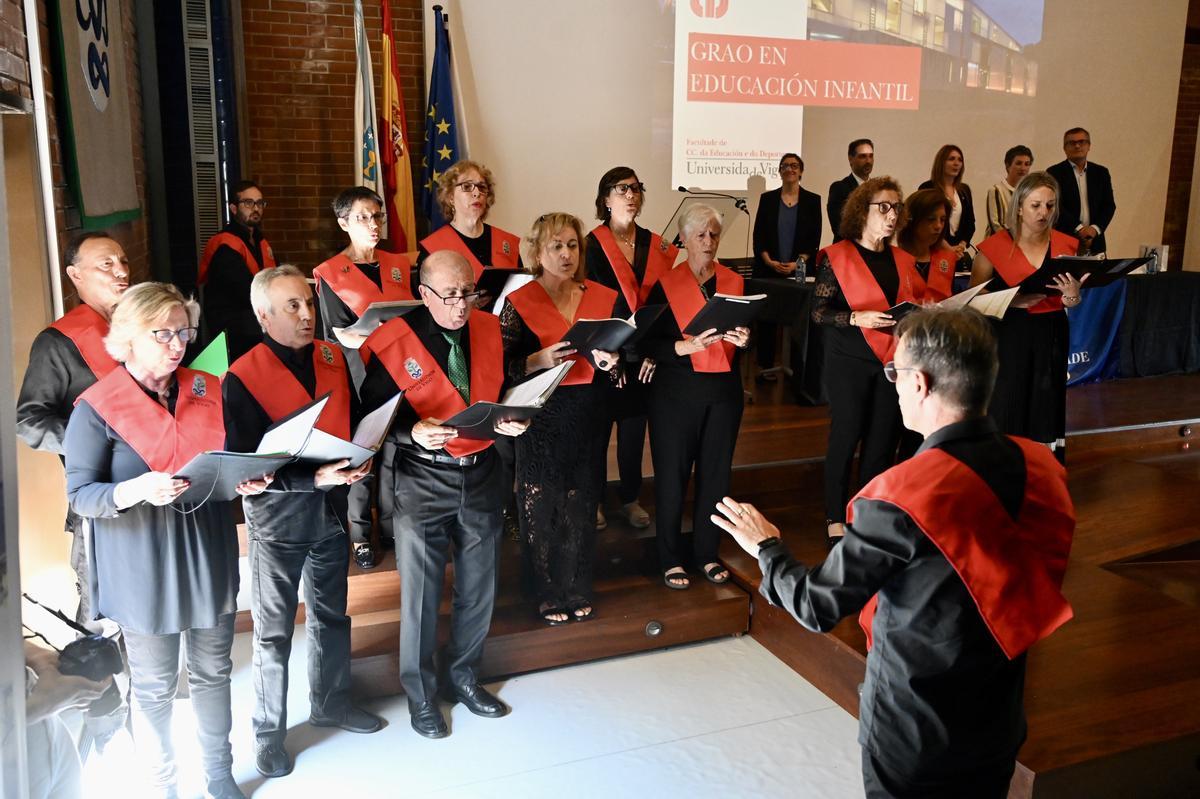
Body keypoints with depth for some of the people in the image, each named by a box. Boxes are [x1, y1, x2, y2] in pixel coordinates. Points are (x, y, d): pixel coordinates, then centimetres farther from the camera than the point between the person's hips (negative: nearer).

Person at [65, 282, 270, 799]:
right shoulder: (97, 408, -10)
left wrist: (250, 481, -9)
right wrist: (138, 489, -28)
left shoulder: (210, 392, 3)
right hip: (143, 568, -4)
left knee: (213, 671, 17)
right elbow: (79, 494, -10)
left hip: (209, 557, 4)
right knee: (154, 686, 10)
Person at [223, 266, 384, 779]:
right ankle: (269, 732, 25)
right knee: (274, 630, 7)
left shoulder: (333, 358, 0)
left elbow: (356, 420, 12)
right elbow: (245, 466, -18)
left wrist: (362, 458, -8)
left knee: (331, 614, 20)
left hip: (330, 506, 5)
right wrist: (314, 478, -27)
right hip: (277, 515, -5)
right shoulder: (243, 377, -16)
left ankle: (331, 702, 40)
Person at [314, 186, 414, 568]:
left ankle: (391, 526, 24)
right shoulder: (331, 274, -4)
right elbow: (342, 334, -10)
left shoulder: (399, 265, 10)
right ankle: (360, 534, 16)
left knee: (396, 451, 10)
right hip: (359, 373, -4)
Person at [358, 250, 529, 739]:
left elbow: (506, 392, 12)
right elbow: (374, 417, -10)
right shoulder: (393, 343, -12)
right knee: (420, 591, 6)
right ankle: (419, 692, 27)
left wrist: (512, 420, -9)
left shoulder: (489, 330, 2)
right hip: (423, 480, -4)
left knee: (478, 586, 15)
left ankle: (463, 676, 37)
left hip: (482, 473, 4)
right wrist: (413, 432, -27)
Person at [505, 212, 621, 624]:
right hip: (540, 419, -3)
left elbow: (616, 356, 11)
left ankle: (578, 590, 28)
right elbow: (504, 367, -10)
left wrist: (609, 361, -12)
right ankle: (548, 594, 21)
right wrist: (540, 360, -27)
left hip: (587, 416, 3)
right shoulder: (519, 303, -7)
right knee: (542, 507, 5)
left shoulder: (603, 298, 5)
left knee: (581, 505, 11)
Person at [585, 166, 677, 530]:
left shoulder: (654, 244, 6)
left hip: (643, 354, 4)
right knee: (598, 427, 7)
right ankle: (594, 501, 22)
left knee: (634, 428, 13)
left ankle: (631, 498, 28)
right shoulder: (592, 244, -6)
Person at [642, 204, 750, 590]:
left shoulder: (734, 282, 8)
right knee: (672, 473, 0)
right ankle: (670, 559, 14)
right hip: (676, 392, -3)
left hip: (724, 390, 4)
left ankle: (707, 553, 23)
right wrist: (685, 346, -23)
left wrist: (744, 340, -11)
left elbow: (747, 334, 11)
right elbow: (650, 342, -8)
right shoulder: (666, 285, -3)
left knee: (716, 471, 8)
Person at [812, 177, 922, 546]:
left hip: (894, 361, 5)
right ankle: (835, 518, 15)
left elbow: (917, 306, 18)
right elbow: (819, 311, -9)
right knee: (846, 436, 2)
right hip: (849, 362, -5)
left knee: (884, 440, 9)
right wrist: (857, 318, -23)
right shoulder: (837, 257, -5)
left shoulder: (903, 260, 11)